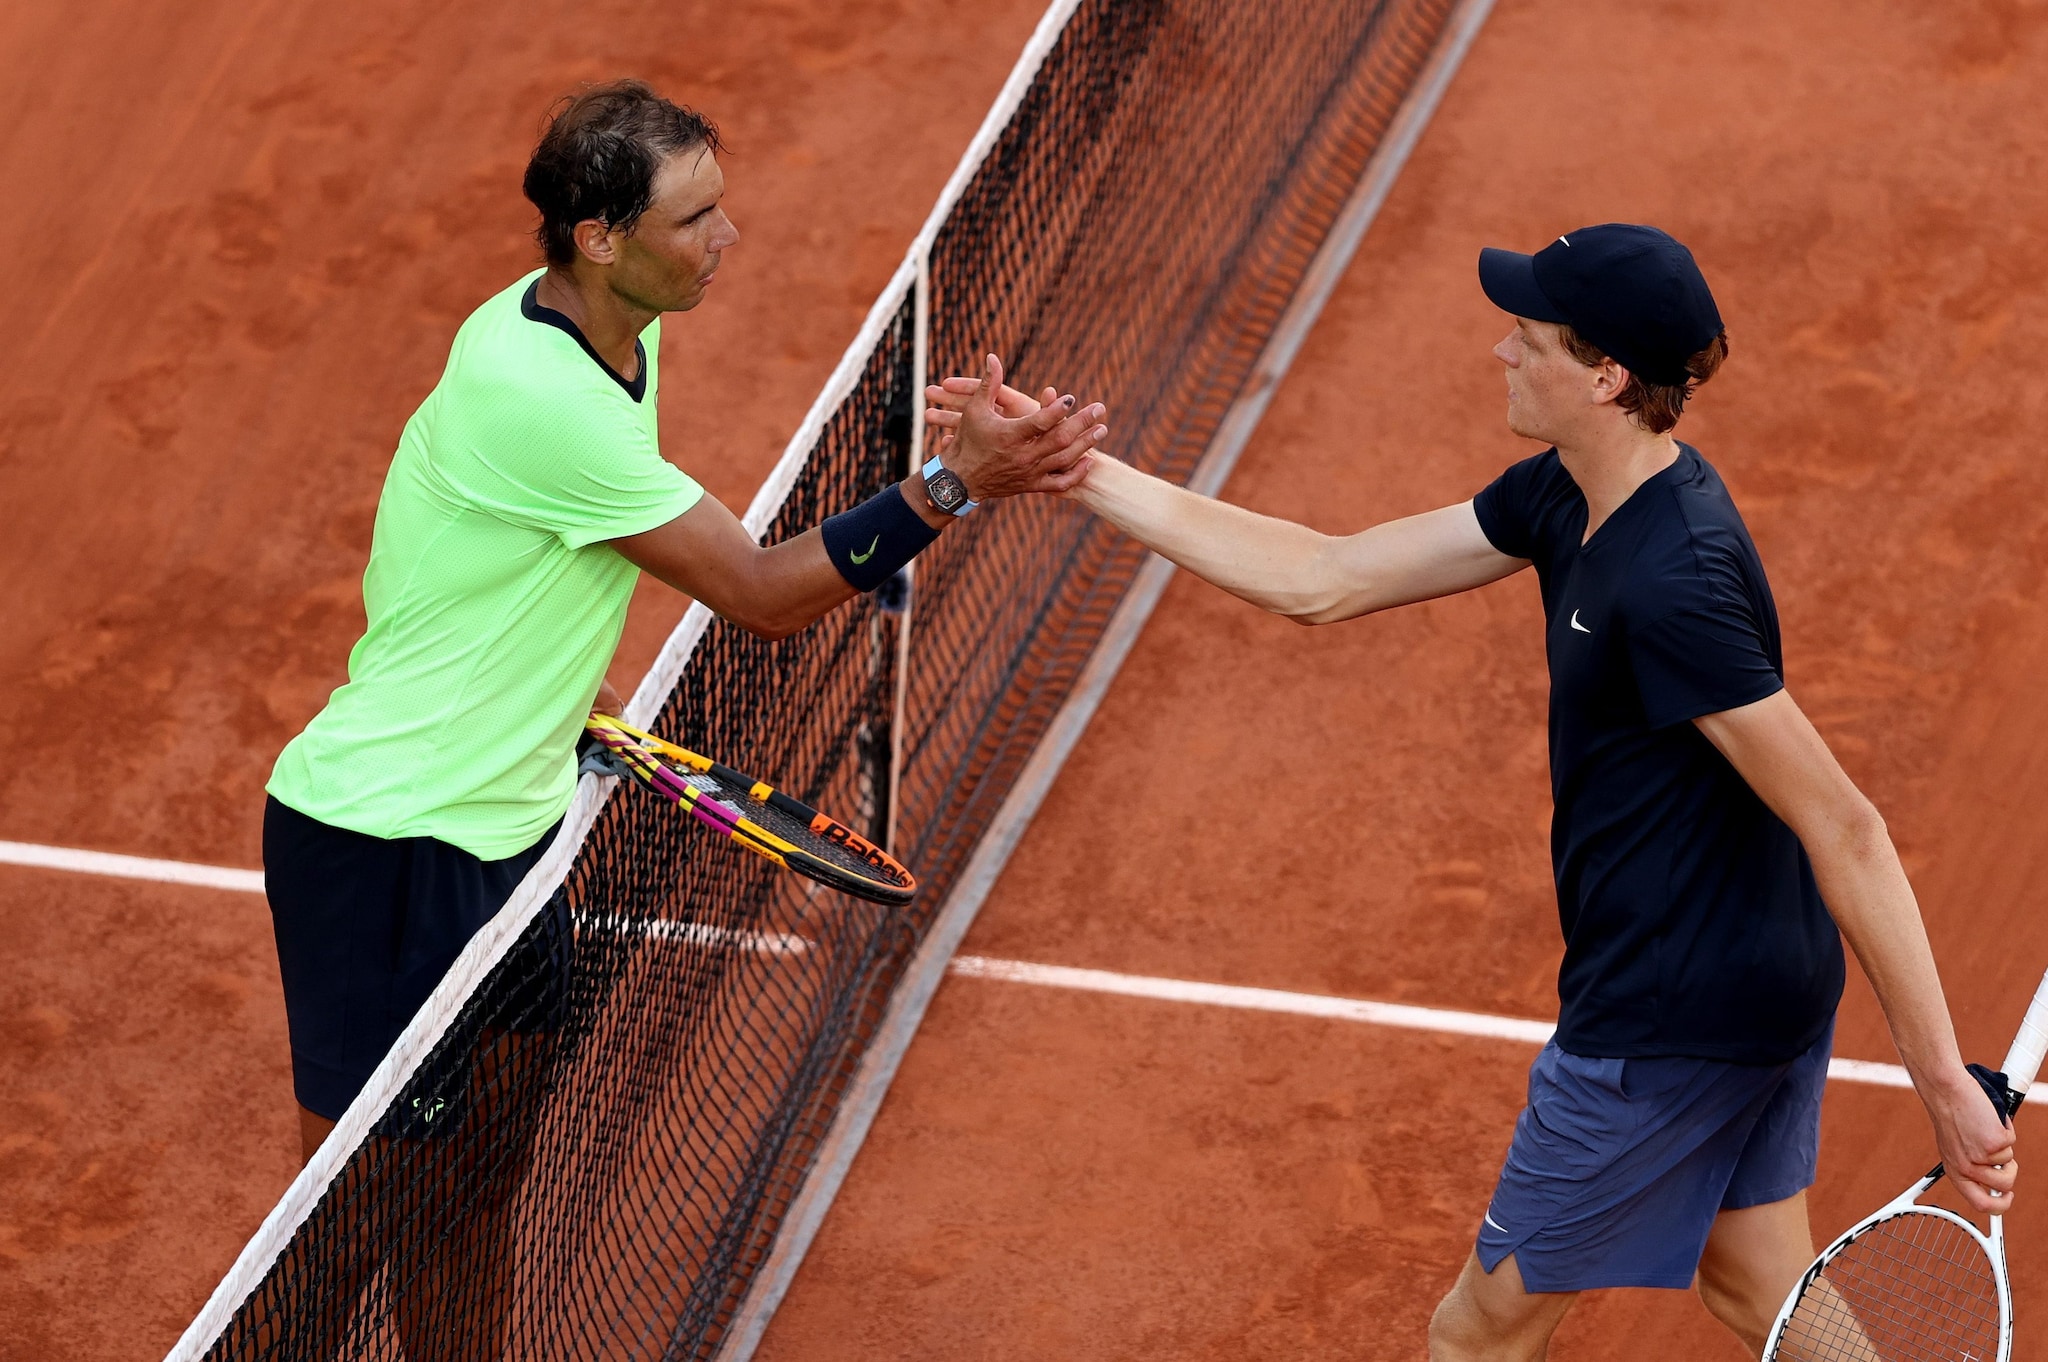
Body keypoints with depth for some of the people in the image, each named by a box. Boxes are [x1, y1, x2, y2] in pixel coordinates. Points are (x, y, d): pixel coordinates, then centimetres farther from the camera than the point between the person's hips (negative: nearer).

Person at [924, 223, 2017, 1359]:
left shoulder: (1674, 585, -30)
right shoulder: (1567, 497, 1)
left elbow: (1844, 829, -29)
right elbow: (1320, 582, 7)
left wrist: (1944, 1082, -27)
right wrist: (1077, 470, 4)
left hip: (1666, 1028, -9)